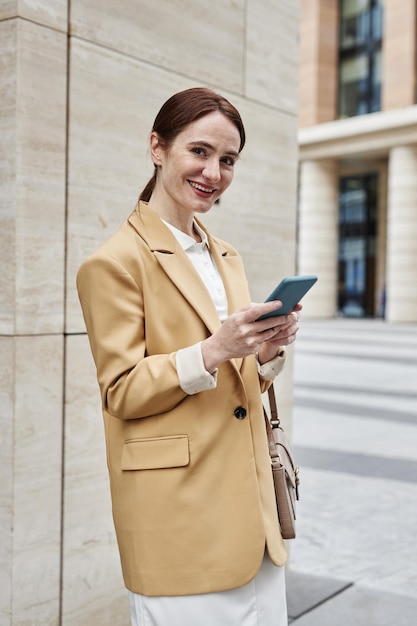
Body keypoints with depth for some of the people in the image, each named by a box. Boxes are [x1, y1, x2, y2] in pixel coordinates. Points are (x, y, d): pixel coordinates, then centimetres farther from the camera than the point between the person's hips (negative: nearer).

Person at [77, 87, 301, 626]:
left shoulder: (226, 258, 15)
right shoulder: (115, 262, -9)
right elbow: (121, 392, -11)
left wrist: (267, 350, -4)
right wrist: (213, 351, -23)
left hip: (249, 499, 7)